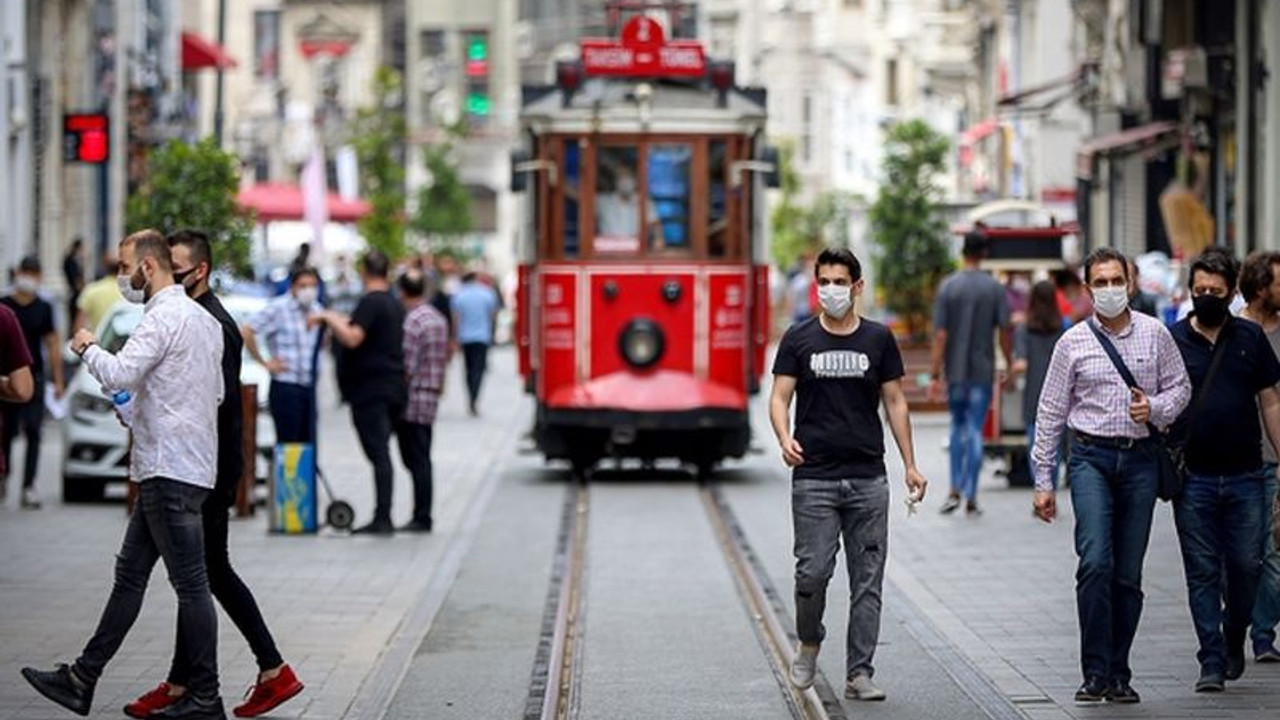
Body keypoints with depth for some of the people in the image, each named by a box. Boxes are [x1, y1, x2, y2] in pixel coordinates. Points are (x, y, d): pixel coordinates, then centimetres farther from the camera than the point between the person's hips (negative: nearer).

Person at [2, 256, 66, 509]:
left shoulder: (44, 308, 5)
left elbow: (52, 345, 8)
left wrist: (58, 381, 6)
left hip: (34, 377, 1)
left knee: (33, 432, -4)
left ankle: (28, 486, -3)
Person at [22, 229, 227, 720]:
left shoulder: (164, 316, -14)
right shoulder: (204, 319, 17)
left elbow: (118, 374, -24)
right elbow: (216, 394, 24)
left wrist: (87, 348, -5)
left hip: (170, 472, -10)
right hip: (169, 470, 10)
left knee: (190, 584, -5)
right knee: (130, 574, 13)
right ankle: (82, 680, 18)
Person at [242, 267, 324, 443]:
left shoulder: (317, 310, 11)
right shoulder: (279, 308, -10)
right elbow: (246, 331, -17)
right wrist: (265, 363, -12)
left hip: (309, 387, 7)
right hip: (285, 387, -7)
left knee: (308, 442, 6)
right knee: (288, 442, -7)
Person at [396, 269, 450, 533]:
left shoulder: (412, 321, -16)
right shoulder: (439, 319, 11)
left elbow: (406, 366, -18)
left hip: (412, 402, -8)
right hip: (432, 398, 8)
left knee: (416, 460, -4)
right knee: (422, 460, 12)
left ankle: (421, 518, -3)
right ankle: (423, 517, 15)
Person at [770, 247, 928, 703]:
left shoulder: (878, 339, 8)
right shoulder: (799, 339, 4)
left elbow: (895, 402, 11)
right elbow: (779, 398, 1)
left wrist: (910, 464, 5)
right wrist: (785, 438, -20)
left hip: (868, 478, 2)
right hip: (814, 479, -2)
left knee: (868, 580, 1)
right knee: (813, 572, -7)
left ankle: (859, 674, 6)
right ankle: (809, 643, 21)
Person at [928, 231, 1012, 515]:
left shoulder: (948, 286, -4)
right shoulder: (994, 288, -4)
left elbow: (940, 335, -6)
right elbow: (1005, 332, -5)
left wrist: (936, 375, -4)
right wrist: (1010, 365, 8)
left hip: (955, 371, 1)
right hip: (983, 371, -1)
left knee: (958, 426, 17)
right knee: (975, 430, 2)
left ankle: (955, 490, 8)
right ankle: (970, 497, -1)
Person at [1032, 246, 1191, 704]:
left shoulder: (1155, 334, 5)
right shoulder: (1073, 342, 2)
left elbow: (1180, 386, 14)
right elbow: (1050, 412, 6)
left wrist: (1155, 409, -10)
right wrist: (1043, 481, 4)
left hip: (1140, 459, 2)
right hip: (1091, 456, -2)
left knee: (1129, 574, 4)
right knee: (1095, 562, -17)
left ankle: (1119, 674, 13)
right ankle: (1095, 673, -13)